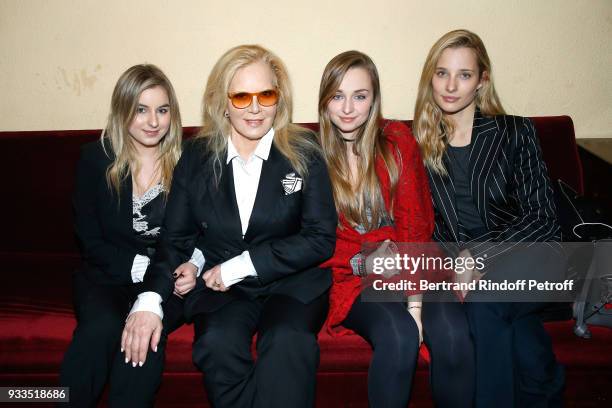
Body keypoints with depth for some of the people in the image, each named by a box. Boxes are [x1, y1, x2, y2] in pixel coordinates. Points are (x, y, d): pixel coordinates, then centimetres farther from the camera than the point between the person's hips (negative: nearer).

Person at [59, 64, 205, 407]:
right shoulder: (96, 157, 1)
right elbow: (90, 241, 1)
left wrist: (195, 265, -16)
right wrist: (142, 267, -14)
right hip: (108, 275, 1)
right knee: (102, 327, -30)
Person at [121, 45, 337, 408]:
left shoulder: (305, 154, 0)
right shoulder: (197, 158, 6)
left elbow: (322, 238, -5)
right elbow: (176, 239, 7)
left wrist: (244, 264, -12)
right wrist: (151, 299, -12)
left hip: (291, 282, -1)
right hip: (219, 287, 2)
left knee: (288, 342, -33)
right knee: (217, 342, -29)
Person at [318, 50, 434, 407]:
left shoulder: (399, 141, 4)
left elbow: (416, 223, -2)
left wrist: (415, 300, -14)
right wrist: (366, 261, -16)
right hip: (350, 276, -1)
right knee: (399, 336, -30)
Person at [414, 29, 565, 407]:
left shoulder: (516, 132, 5)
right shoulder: (420, 143, 11)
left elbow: (543, 218, -2)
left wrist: (477, 255, -15)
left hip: (527, 256, -1)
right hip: (453, 266, 2)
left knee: (484, 299, -34)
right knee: (447, 332, -31)